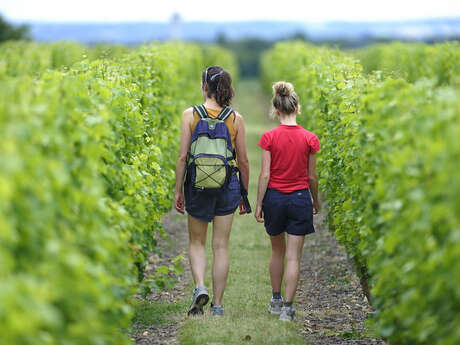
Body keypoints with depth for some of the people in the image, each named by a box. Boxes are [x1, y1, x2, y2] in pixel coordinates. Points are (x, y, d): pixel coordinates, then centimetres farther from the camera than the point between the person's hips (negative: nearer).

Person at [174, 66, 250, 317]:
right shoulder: (235, 118, -1)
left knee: (197, 242, 15)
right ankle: (217, 305, 9)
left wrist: (178, 191, 2)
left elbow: (182, 157, -6)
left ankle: (200, 287, -9)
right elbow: (243, 161, 3)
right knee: (221, 246, 7)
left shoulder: (190, 115, -5)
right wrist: (244, 195, 13)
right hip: (228, 184, 1)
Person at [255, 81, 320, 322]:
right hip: (300, 198, -1)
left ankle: (276, 300, 28)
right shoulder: (309, 139, -6)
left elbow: (265, 175, -8)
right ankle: (287, 307, -3)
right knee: (293, 257, 1)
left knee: (277, 250, 20)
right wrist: (316, 201, 16)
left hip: (274, 197, 1)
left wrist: (259, 204, 1)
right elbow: (312, 176, 1)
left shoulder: (269, 138, -8)